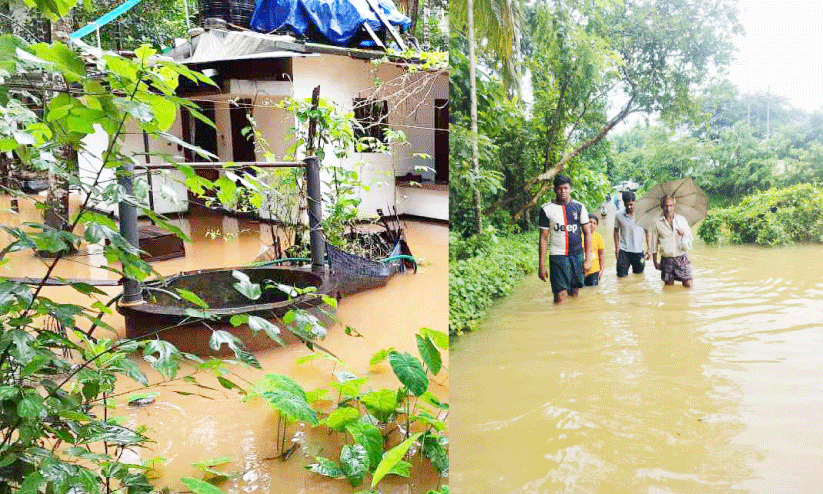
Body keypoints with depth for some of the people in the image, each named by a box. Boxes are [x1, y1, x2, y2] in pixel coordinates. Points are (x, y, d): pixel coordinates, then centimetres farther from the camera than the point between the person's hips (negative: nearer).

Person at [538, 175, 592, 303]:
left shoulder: (579, 207, 5)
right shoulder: (546, 209, -1)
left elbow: (587, 233, 7)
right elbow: (543, 238, 0)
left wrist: (588, 259, -1)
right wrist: (541, 265, -4)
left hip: (577, 255, 2)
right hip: (557, 255, -2)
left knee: (574, 293, 7)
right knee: (559, 296, -8)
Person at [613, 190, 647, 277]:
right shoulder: (619, 215, -4)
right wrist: (617, 248, 1)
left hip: (638, 250, 0)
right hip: (623, 250, 0)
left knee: (639, 272, 12)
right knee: (621, 274, -2)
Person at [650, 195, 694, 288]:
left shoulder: (681, 219, 6)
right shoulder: (657, 223, 2)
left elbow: (690, 238, 9)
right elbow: (654, 245, 7)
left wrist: (684, 234, -14)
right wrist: (655, 262, 5)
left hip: (681, 258, 1)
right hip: (666, 259, -1)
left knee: (688, 284, -5)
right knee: (669, 283, 1)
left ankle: (679, 276, 25)